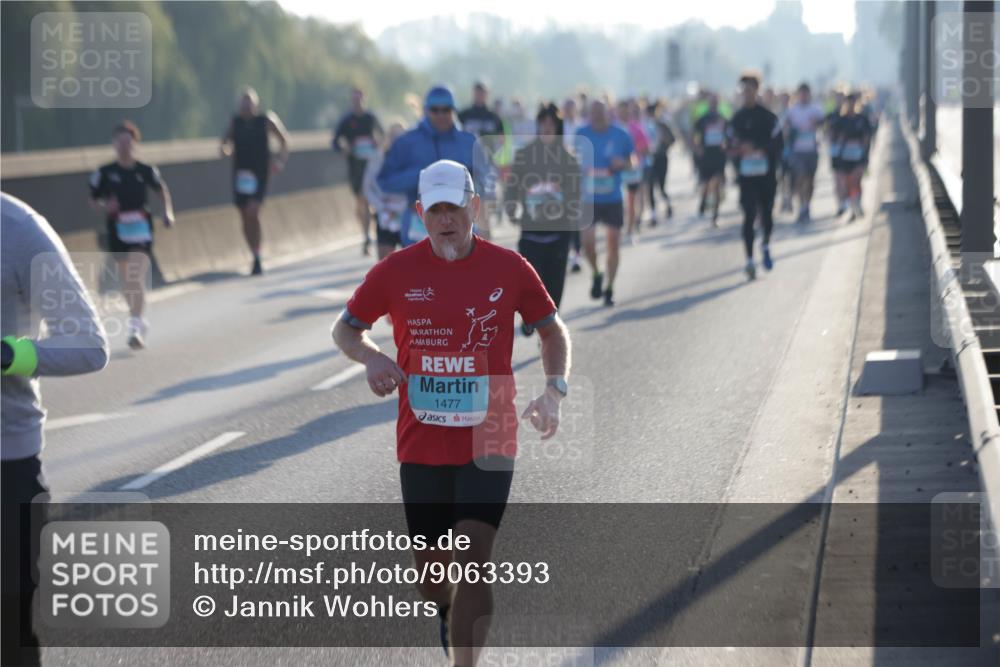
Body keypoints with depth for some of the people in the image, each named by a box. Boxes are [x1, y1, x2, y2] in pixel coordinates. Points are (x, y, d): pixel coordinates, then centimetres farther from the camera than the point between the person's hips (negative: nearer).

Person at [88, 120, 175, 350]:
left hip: (141, 229, -2)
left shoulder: (146, 171, -2)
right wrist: (105, 207, -15)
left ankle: (136, 327, -19)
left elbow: (162, 190, 15)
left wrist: (167, 212, 1)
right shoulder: (104, 173, -2)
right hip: (117, 230, 2)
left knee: (137, 279, -15)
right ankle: (138, 319, 34)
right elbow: (93, 200, 6)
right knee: (126, 281, 12)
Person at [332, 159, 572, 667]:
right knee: (431, 568, 12)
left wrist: (554, 389, -7)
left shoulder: (509, 268, -3)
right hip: (420, 444, 2)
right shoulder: (395, 271, -3)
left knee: (473, 560, -15)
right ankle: (448, 615, 49)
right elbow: (344, 329, 10)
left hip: (488, 441, -2)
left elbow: (552, 330, 9)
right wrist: (371, 358, -13)